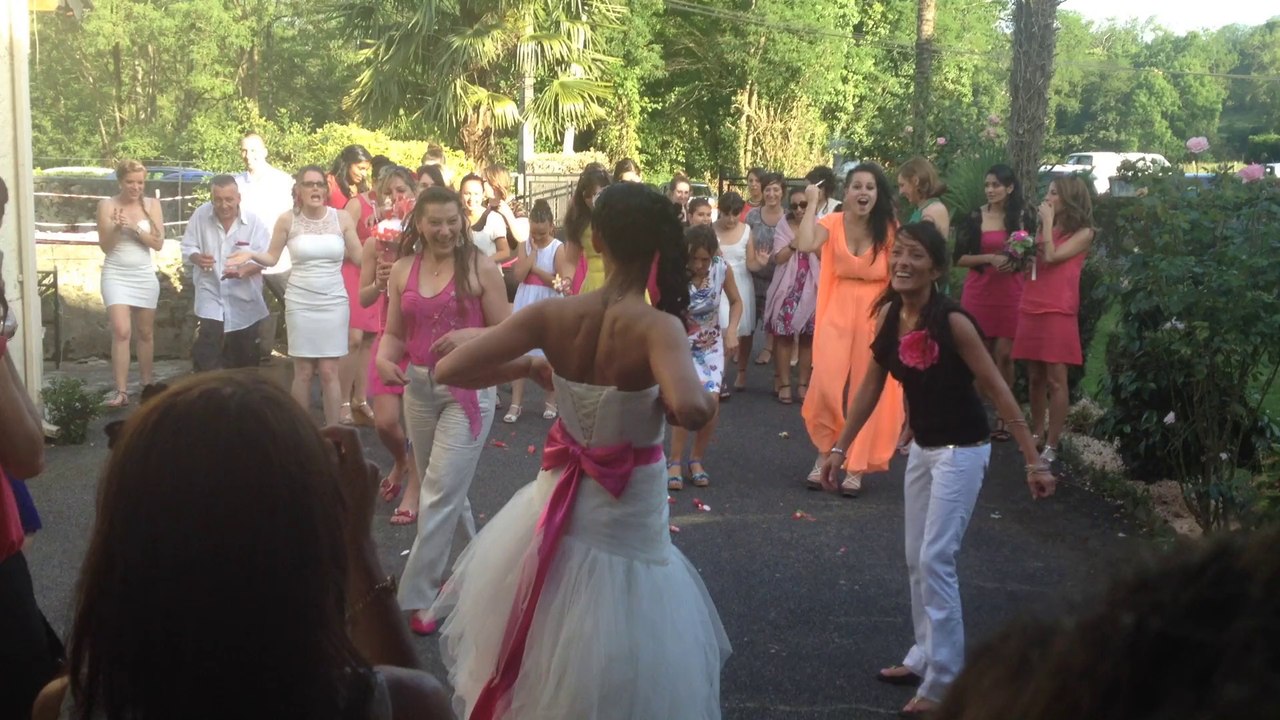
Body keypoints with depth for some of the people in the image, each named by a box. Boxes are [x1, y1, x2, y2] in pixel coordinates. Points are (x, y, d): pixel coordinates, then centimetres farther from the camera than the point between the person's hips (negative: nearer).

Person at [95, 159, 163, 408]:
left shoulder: (152, 205, 1)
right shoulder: (107, 205, -4)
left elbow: (158, 243, -4)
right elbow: (105, 246, -5)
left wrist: (134, 227, -17)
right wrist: (116, 228, -22)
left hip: (145, 276, 2)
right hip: (116, 275, -2)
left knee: (145, 333, 11)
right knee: (121, 332, -14)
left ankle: (147, 386, 23)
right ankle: (121, 391, -15)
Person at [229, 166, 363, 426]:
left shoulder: (341, 218, 0)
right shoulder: (287, 220, -1)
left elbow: (360, 257, 4)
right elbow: (272, 257, 6)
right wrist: (251, 256, -12)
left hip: (334, 302, 0)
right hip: (300, 303, 0)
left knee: (329, 371, 1)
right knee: (303, 372, 4)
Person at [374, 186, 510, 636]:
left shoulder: (481, 269, -7)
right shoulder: (402, 270, 5)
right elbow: (395, 333, 7)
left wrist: (469, 335, -23)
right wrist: (383, 358, -14)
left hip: (467, 389, -5)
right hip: (419, 387, 5)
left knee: (440, 493, -7)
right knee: (444, 487, 18)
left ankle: (418, 596, -1)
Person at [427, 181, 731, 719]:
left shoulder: (553, 316, -13)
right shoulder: (658, 326, -23)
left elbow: (447, 370, -13)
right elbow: (691, 410, -42)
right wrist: (705, 400, -18)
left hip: (558, 509, 4)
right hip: (627, 525, -4)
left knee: (539, 668, 29)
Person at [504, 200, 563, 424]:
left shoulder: (558, 248, -8)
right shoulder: (524, 245, 1)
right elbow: (519, 275, -12)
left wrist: (535, 268, -13)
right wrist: (533, 251, -14)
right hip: (525, 307, 3)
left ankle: (551, 402, 21)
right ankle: (516, 403, 7)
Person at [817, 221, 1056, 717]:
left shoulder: (953, 321, -23)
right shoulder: (887, 314, -4)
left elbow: (997, 390, -19)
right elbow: (871, 384, 6)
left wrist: (1034, 461, -20)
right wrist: (841, 447, 8)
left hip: (961, 452, -7)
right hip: (921, 447, 7)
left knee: (936, 560, -9)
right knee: (916, 559, 15)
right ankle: (924, 657, 31)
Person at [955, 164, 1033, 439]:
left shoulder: (1023, 218, 4)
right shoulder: (975, 217, 2)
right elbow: (960, 258, -1)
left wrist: (1015, 263, -11)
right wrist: (990, 257, -15)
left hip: (1010, 293, 0)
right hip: (978, 291, 0)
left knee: (1004, 355, -3)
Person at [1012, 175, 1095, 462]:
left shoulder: (1083, 233, -2)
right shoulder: (1046, 227, 19)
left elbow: (1051, 256, -15)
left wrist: (1048, 220, -8)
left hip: (1058, 312, -6)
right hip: (1031, 309, 6)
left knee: (1055, 379, -6)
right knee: (1034, 377, 10)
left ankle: (1052, 444, -3)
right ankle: (1037, 434, 21)